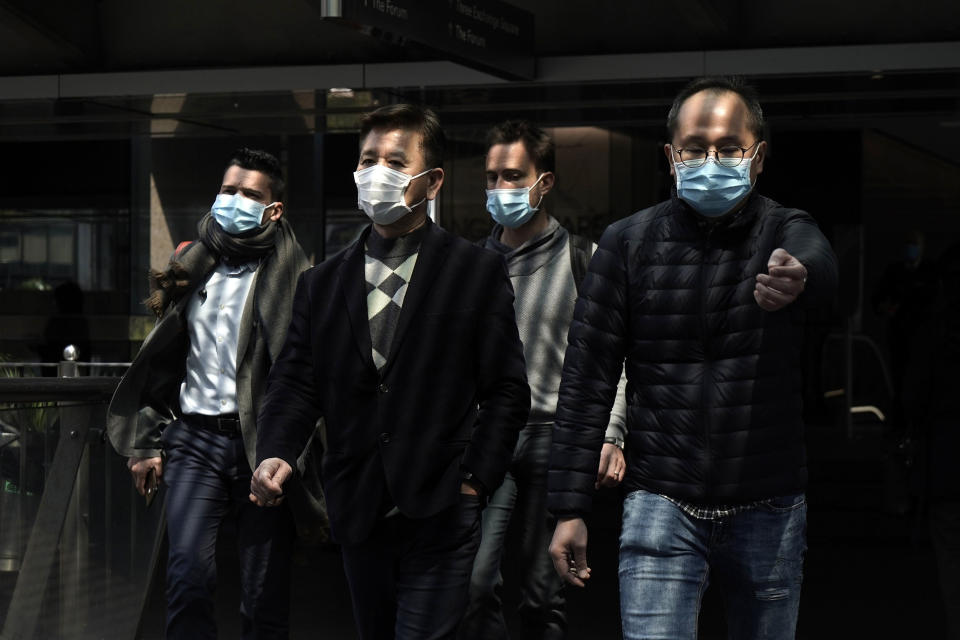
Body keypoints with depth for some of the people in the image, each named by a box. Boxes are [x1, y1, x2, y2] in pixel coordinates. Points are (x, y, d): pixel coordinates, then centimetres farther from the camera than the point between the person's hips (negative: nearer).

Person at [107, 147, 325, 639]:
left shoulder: (291, 278, 1)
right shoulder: (191, 266, 14)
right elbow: (161, 363, 18)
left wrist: (286, 457, -14)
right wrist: (146, 443, 12)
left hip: (261, 445, -3)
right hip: (194, 438, 3)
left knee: (264, 599, 1)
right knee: (187, 578, -13)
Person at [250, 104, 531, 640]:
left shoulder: (478, 272, 2)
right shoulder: (323, 283, 12)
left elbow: (507, 390, 0)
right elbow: (296, 382, 7)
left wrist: (474, 482, -8)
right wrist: (276, 454, -12)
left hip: (439, 516, -4)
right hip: (358, 514, 4)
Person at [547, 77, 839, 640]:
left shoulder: (789, 234, -1)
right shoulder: (628, 244, 1)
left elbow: (824, 268, -27)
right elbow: (586, 380, 1)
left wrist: (798, 278, -54)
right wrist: (570, 508, -4)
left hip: (769, 511, 1)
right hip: (661, 506, -1)